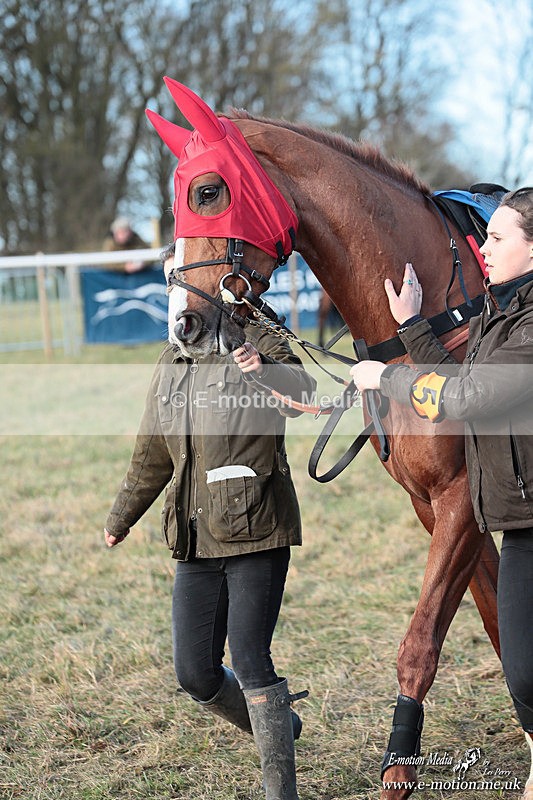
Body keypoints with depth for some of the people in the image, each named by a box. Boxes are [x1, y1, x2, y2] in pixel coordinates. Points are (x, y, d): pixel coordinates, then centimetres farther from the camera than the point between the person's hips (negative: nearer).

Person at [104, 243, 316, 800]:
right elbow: (152, 455, 24)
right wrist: (122, 517, 32)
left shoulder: (259, 343, -5)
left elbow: (302, 389, -28)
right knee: (194, 675, 7)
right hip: (196, 542, 6)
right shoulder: (172, 363, 13)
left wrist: (267, 372, -49)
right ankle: (276, 724, 33)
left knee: (249, 661, -10)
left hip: (256, 534, -6)